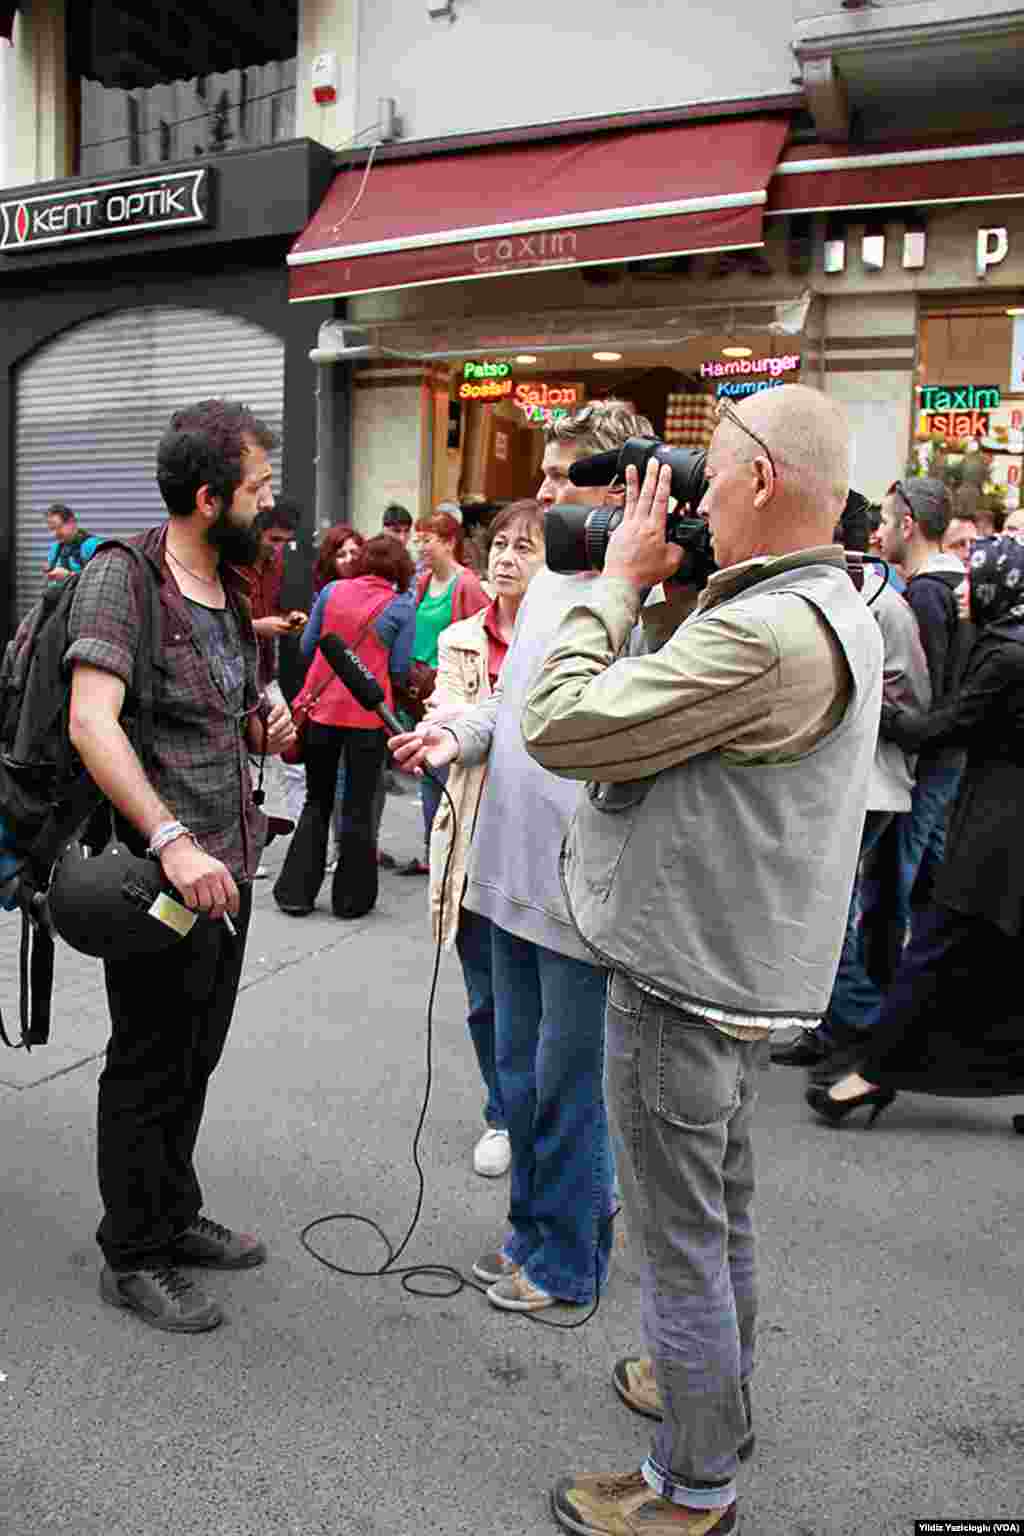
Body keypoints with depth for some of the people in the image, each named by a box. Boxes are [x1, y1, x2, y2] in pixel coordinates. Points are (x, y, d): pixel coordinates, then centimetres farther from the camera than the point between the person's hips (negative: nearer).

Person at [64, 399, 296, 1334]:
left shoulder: (233, 588, 12)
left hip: (228, 867, 8)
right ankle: (134, 1257, 24)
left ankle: (175, 1214, 38)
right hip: (160, 872, -8)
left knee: (195, 1057, 20)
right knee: (149, 1066, 6)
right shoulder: (123, 577, -14)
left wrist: (265, 733, 2)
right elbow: (92, 722, -26)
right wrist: (173, 842, -34)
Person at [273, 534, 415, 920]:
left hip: (321, 707, 3)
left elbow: (306, 647, 8)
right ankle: (351, 898, 15)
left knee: (316, 801, 16)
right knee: (358, 807, 8)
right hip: (368, 715, -2)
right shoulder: (400, 608, -5)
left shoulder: (331, 591, 2)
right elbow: (399, 669, -5)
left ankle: (296, 892, 18)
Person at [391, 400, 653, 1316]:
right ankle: (533, 1229, 41)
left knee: (569, 1081, 8)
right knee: (520, 1068, 21)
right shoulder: (550, 579, 10)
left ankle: (567, 1259, 30)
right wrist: (460, 734, 5)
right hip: (515, 867, 8)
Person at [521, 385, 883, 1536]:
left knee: (678, 1235, 6)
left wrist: (620, 581, -14)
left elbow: (559, 729, -25)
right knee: (719, 1206, 26)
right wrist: (671, 585, 0)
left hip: (687, 981, -10)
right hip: (743, 965, 10)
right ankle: (717, 1389, 46)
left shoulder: (764, 635, -27)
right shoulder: (833, 612, 7)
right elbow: (678, 714, 10)